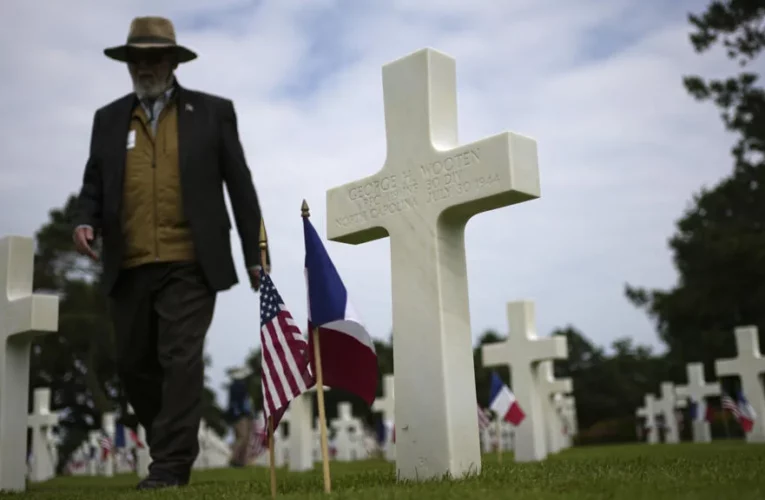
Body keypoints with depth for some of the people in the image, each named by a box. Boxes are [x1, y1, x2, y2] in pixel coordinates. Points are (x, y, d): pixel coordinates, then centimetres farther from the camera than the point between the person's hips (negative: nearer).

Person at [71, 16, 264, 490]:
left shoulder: (213, 111, 5)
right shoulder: (109, 119, 14)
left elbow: (240, 185, 4)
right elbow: (94, 184, 15)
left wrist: (255, 255, 0)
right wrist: (85, 220, -8)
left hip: (189, 264, -4)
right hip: (128, 268, 4)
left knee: (180, 360, -9)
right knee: (134, 366, 10)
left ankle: (173, 464, -1)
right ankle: (170, 444, 30)